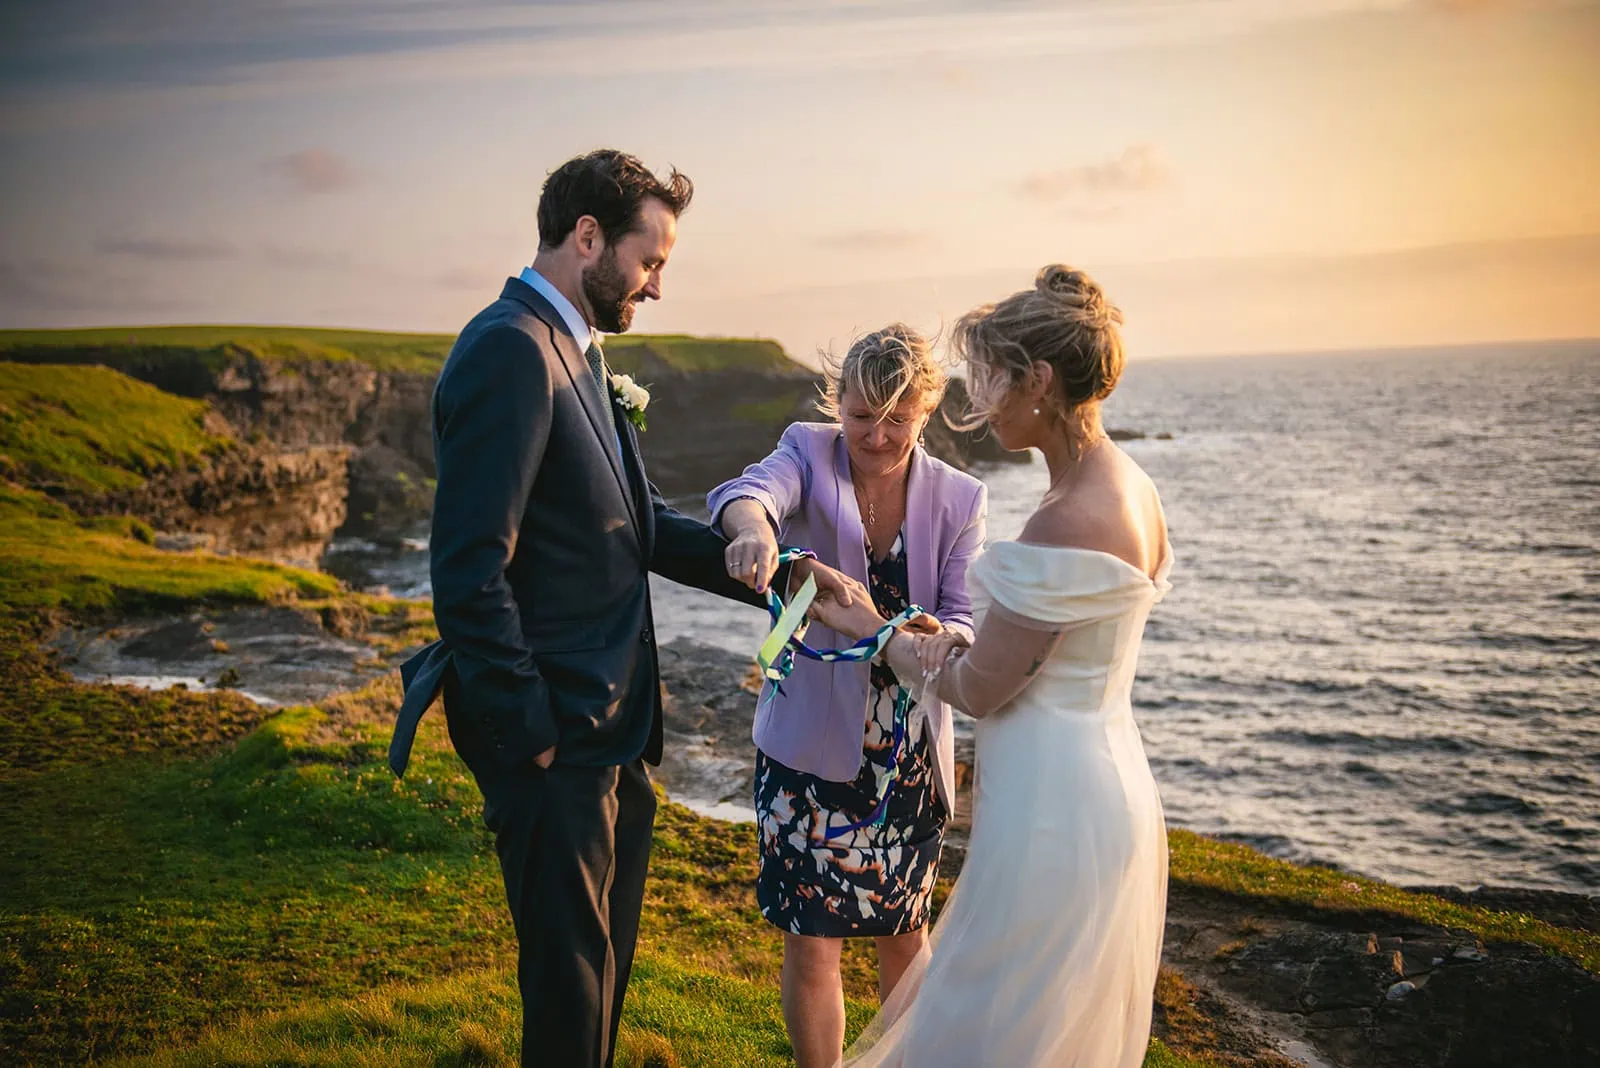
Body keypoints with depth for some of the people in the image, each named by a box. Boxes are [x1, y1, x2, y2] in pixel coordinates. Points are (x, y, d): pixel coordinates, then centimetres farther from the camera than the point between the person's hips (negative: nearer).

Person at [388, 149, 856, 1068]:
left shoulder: (577, 354, 12)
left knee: (604, 955, 24)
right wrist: (529, 736, -19)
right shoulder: (511, 349, -19)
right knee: (573, 972, 7)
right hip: (556, 736, -10)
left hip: (607, 729, 10)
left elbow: (643, 527, 14)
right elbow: (470, 569, -24)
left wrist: (781, 572, 4)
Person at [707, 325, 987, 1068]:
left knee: (903, 930, 20)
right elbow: (751, 491, -29)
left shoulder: (958, 498, -3)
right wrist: (754, 528, -53)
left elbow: (963, 618, -10)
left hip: (912, 755, 2)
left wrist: (935, 643, -34)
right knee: (812, 942, 1)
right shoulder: (810, 454, -7)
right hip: (811, 745, -2)